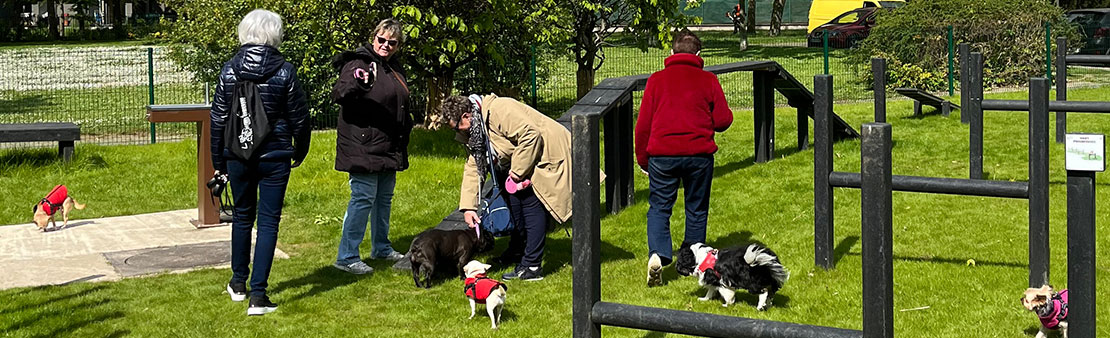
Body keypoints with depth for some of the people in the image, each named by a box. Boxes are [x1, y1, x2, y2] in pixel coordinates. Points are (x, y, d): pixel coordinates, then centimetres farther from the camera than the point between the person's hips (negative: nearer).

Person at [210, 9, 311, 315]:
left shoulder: (229, 70, -3)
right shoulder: (284, 72, -9)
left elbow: (218, 119, 1)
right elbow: (299, 118, -3)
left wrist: (218, 163, 11)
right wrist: (299, 152, 14)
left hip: (238, 156, 2)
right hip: (274, 157, -2)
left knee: (242, 216, 20)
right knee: (268, 221, 2)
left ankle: (238, 283, 32)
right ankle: (258, 295, -3)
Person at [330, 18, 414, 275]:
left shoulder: (394, 67, 14)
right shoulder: (359, 62, -12)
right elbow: (338, 95, -26)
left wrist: (405, 131, 24)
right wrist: (358, 84, -45)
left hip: (388, 146, 9)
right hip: (363, 145, -9)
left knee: (384, 196, 17)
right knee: (363, 197, -10)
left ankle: (381, 248, 31)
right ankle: (346, 257, -6)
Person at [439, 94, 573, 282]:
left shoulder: (499, 110, -26)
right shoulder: (475, 131, 7)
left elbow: (531, 135, -31)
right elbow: (473, 168, 8)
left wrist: (518, 169, -23)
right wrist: (468, 207, 2)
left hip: (547, 154, -11)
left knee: (532, 204, -15)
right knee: (513, 197, 16)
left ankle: (531, 267, -14)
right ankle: (517, 251, 33)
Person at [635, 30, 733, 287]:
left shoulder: (656, 80, 3)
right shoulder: (708, 80, 2)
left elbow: (643, 124, 3)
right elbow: (723, 121, 3)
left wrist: (642, 159, 12)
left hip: (662, 154, 0)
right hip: (699, 154, 0)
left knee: (659, 207, 5)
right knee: (697, 209, 13)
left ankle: (657, 255, -16)